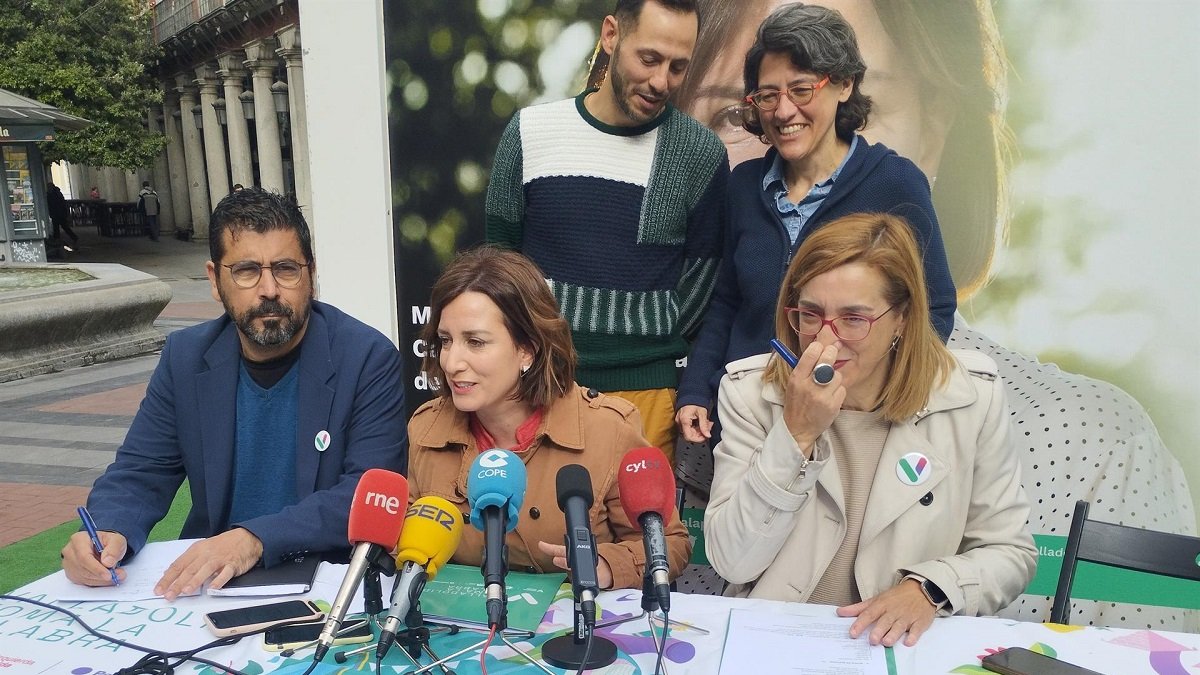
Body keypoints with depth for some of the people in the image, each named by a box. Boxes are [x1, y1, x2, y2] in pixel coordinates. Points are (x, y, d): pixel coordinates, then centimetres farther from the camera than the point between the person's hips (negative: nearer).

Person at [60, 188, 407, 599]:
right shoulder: (186, 356, 3)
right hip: (207, 579, 3)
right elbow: (139, 473, 6)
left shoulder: (369, 359, -11)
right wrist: (108, 533, -16)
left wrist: (256, 540, -30)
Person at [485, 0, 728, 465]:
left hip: (647, 391, 0)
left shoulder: (700, 153, -3)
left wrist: (647, 348, 4)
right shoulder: (530, 131, 0)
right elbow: (499, 252, 6)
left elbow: (701, 274, 5)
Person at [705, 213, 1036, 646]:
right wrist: (796, 434, -22)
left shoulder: (972, 396, -6)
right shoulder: (750, 391, -8)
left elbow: (1010, 552, 3)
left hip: (904, 644, 2)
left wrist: (929, 589, -16)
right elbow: (732, 562, -12)